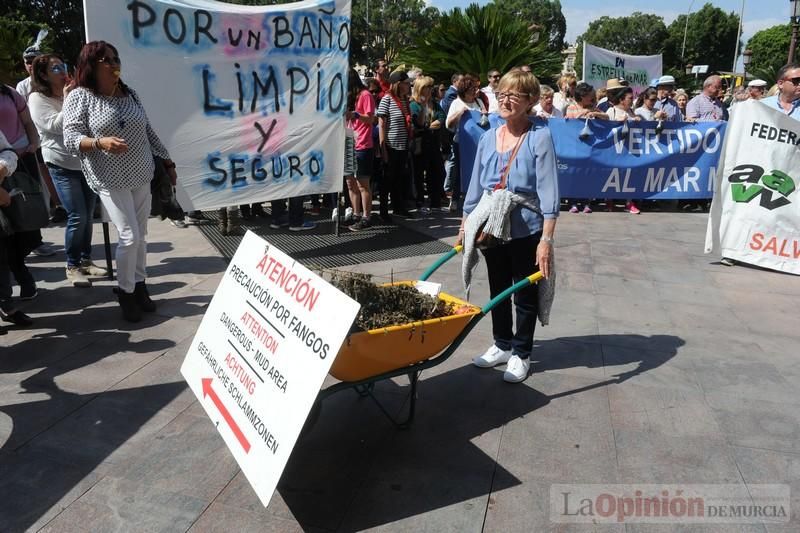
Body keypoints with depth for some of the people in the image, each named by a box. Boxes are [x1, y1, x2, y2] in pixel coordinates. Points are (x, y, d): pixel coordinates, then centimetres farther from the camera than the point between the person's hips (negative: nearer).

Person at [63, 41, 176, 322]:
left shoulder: (130, 94, 10)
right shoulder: (79, 96, -6)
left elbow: (148, 132, 16)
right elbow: (70, 139, -12)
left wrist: (167, 162, 17)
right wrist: (100, 142, -30)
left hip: (141, 177, 5)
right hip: (110, 181, -5)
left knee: (140, 235, 9)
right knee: (129, 236, -9)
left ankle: (140, 285, 22)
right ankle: (125, 292, 9)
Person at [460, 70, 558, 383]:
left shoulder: (540, 137, -11)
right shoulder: (488, 138, 3)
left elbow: (548, 191, -16)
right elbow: (476, 186, 10)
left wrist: (546, 239, -21)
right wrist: (465, 226, 11)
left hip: (526, 230, -5)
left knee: (525, 294, 10)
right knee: (497, 290, 17)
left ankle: (521, 354, 27)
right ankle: (502, 345, 36)